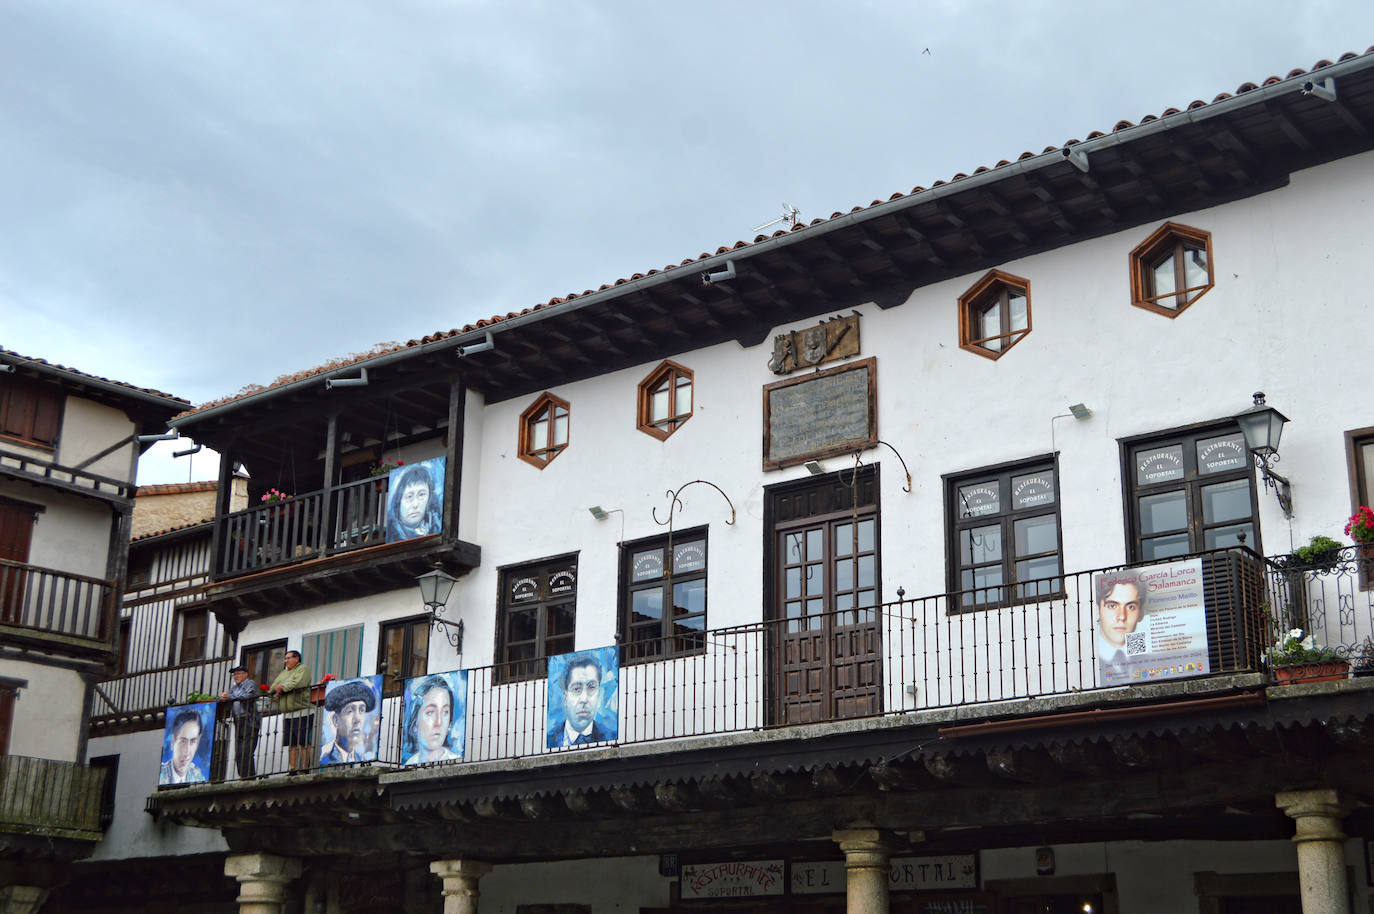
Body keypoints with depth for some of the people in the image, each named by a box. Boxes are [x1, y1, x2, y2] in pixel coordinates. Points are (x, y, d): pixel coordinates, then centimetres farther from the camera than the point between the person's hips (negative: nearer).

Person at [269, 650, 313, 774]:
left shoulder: (303, 669, 1)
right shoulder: (284, 673, 24)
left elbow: (297, 684, -16)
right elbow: (272, 688, 19)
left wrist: (282, 687, -5)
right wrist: (277, 689, -4)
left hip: (302, 712, -7)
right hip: (287, 714, 7)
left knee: (304, 743, -9)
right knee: (292, 744, 5)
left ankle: (304, 769, -9)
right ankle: (293, 770, 6)